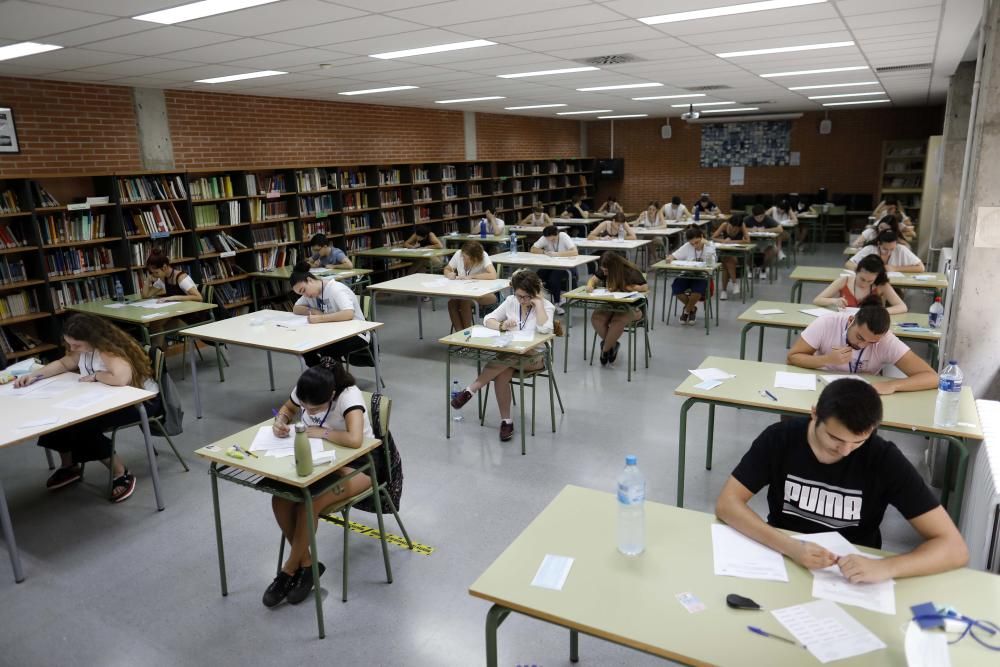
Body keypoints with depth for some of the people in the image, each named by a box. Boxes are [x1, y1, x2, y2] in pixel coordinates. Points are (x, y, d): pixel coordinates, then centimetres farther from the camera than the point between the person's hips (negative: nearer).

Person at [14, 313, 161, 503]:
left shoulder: (111, 350, -28)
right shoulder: (84, 348, 1)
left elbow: (121, 379, -46)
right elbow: (64, 364, 20)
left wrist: (95, 376, -26)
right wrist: (35, 375, 5)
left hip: (141, 401, -10)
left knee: (84, 427, -26)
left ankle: (121, 475, -10)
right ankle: (69, 466, 24)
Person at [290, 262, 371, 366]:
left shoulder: (336, 290, -20)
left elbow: (349, 314, -35)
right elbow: (296, 309, 7)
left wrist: (320, 318, -38)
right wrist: (313, 311, -11)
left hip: (356, 334, -7)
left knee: (324, 350, -30)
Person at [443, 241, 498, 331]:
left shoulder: (483, 257, -19)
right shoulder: (458, 254, -8)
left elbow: (493, 275, -33)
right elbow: (447, 269, 8)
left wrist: (470, 277, -29)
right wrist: (449, 274, -16)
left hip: (484, 293, -4)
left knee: (465, 301, -31)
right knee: (451, 302, -24)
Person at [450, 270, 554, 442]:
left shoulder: (546, 306, -7)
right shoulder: (511, 301, 4)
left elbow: (544, 329, -27)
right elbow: (488, 320, 3)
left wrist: (538, 303, -21)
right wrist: (502, 326, -17)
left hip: (535, 356, -3)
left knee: (505, 360, -36)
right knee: (502, 373, -32)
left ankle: (470, 390, -24)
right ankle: (506, 421, -19)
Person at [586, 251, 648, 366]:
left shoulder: (631, 272, -14)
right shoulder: (604, 271, 0)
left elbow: (645, 288, -17)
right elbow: (593, 279, 10)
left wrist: (623, 287, -20)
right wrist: (590, 285, -16)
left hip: (631, 307, -5)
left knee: (618, 320, -38)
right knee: (596, 318, -28)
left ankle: (605, 349, -14)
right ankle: (612, 345, -8)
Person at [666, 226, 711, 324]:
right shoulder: (687, 246, 1)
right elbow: (672, 256, -1)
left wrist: (706, 244, -23)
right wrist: (669, 258, -25)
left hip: (702, 276, -3)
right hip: (687, 274, 3)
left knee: (697, 289, -37)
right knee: (675, 288, -28)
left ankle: (687, 311, -2)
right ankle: (692, 308, 5)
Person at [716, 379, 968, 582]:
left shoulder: (885, 460, -14)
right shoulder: (780, 438, -13)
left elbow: (954, 548, -14)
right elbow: (727, 504, -15)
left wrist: (883, 568, -32)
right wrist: (790, 546, -29)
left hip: (852, 581, 0)